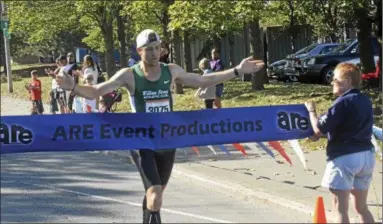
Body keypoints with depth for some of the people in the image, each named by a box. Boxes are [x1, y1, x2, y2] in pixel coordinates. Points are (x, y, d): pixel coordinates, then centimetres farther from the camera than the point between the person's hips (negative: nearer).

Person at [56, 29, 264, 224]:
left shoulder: (171, 71, 0)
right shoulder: (129, 75, -11)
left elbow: (202, 81, 14)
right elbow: (95, 92, -14)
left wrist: (237, 71, 12)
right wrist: (73, 86, -35)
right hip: (143, 143, -4)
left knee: (155, 192, 20)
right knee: (155, 195, -19)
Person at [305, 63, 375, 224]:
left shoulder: (343, 102, -15)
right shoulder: (365, 101, 11)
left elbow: (319, 128, -15)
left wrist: (311, 111, 3)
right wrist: (320, 135, 16)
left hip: (344, 157, -8)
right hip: (366, 155, 8)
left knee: (341, 209, -2)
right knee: (362, 207, 17)